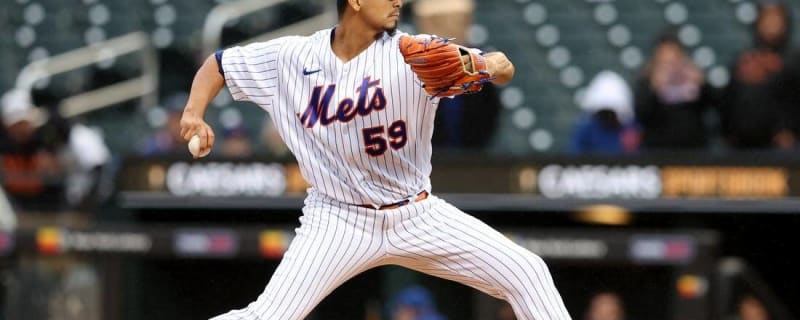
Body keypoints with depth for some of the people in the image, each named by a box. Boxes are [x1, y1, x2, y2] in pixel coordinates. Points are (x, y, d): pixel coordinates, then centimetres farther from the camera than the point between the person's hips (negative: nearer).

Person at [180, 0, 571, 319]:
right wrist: (194, 113, -11)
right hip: (339, 221, -2)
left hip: (418, 217, 2)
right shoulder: (290, 57, -6)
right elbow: (217, 63, 7)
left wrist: (497, 66, -42)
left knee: (527, 274, -6)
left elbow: (501, 70, -18)